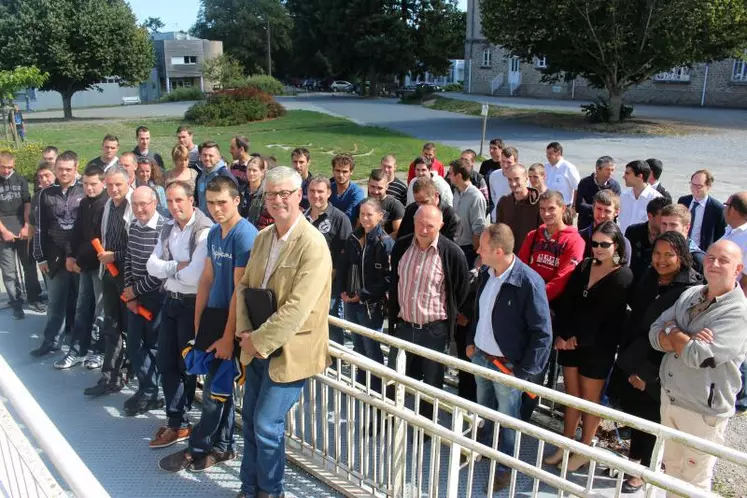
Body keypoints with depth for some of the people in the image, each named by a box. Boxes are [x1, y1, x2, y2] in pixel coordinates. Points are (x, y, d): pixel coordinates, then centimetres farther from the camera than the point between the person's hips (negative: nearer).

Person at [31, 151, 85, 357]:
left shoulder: (85, 192, -1)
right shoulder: (46, 194, 5)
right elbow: (40, 228, 7)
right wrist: (41, 257, 4)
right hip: (56, 257, 2)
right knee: (55, 302, 11)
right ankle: (50, 341, 23)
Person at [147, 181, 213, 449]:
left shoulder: (204, 231, -20)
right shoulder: (168, 228, 6)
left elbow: (194, 276, -27)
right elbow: (152, 265, 0)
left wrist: (169, 269, -9)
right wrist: (177, 266, -17)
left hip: (192, 304, -7)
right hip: (170, 301, 7)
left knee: (187, 365, 9)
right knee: (165, 363, 13)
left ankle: (177, 424, 27)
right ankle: (177, 421, 28)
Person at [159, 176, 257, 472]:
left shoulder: (245, 235, -16)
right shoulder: (214, 233, 9)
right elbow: (206, 279, 13)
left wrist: (228, 336, -17)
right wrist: (198, 323, 11)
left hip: (232, 319, -7)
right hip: (213, 314, 7)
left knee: (215, 389, 3)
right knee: (220, 384, 15)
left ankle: (197, 449, 18)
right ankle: (222, 446, 27)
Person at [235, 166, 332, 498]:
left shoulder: (312, 244, -19)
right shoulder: (262, 237, 6)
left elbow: (297, 308, -24)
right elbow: (244, 286, 9)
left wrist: (259, 341, -19)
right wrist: (246, 332, -6)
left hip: (288, 351, -7)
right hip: (257, 346, 7)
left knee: (266, 425, 0)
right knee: (250, 420, 16)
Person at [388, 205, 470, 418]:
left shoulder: (452, 253, -17)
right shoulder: (401, 246, -4)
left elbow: (462, 289, -2)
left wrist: (448, 315, 7)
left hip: (434, 329, -4)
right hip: (403, 325, 4)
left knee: (431, 382, 12)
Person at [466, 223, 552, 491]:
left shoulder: (529, 282, -26)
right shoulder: (486, 272, -4)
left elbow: (542, 333, -21)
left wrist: (525, 372, -18)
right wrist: (471, 341, 14)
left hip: (507, 365, -6)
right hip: (480, 356, 6)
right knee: (483, 411, 25)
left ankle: (505, 467, 35)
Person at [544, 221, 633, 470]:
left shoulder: (623, 277, -11)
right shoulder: (584, 266, 5)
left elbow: (601, 315, -13)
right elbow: (565, 302, 0)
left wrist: (577, 338, -10)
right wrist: (561, 334, -9)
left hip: (597, 347, -5)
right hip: (569, 341, 5)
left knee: (590, 399, 8)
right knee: (571, 395, 14)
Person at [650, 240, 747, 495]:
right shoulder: (690, 294, 2)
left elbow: (699, 357, -27)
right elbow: (656, 335, -3)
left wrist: (673, 332, -11)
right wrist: (687, 340, -21)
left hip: (703, 410, -6)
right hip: (669, 397, 6)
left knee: (693, 482, 12)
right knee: (671, 466, 24)